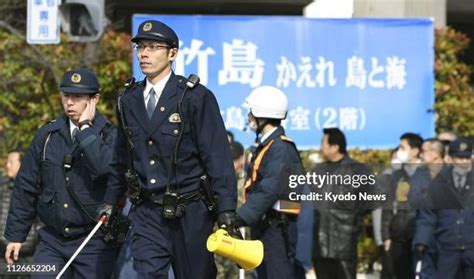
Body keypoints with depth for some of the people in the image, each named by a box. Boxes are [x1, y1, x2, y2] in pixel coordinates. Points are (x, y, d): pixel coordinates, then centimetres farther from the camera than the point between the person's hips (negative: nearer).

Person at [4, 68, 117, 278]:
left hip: (94, 243, -3)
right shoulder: (47, 135, 8)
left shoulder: (109, 136, -3)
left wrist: (85, 127, -16)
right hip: (52, 241, 3)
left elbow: (105, 166, -27)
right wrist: (15, 235, 11)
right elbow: (25, 187, 12)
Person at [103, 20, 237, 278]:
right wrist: (111, 203, 18)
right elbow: (120, 158, 18)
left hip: (190, 215, -4)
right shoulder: (129, 101, 8)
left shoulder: (196, 97, -8)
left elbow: (218, 157, -11)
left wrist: (226, 210, -16)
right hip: (147, 214, 4)